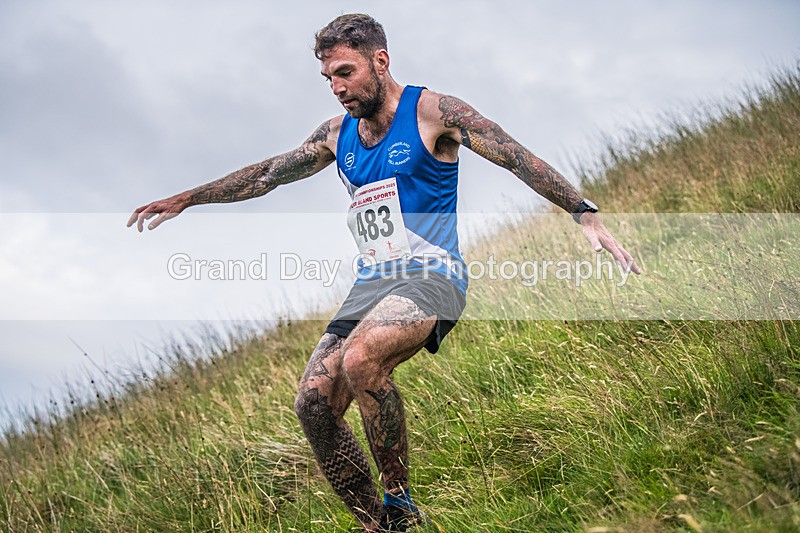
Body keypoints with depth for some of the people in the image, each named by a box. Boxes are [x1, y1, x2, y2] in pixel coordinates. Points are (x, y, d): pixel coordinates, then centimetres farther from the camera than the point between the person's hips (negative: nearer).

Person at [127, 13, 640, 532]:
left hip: (432, 278, -7)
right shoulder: (338, 134, 15)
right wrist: (186, 199, 27)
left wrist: (586, 215, -21)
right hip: (371, 284, 7)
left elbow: (519, 158, -10)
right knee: (313, 403, -11)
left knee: (360, 360, -34)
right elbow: (266, 174, 25)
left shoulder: (433, 112, -4)